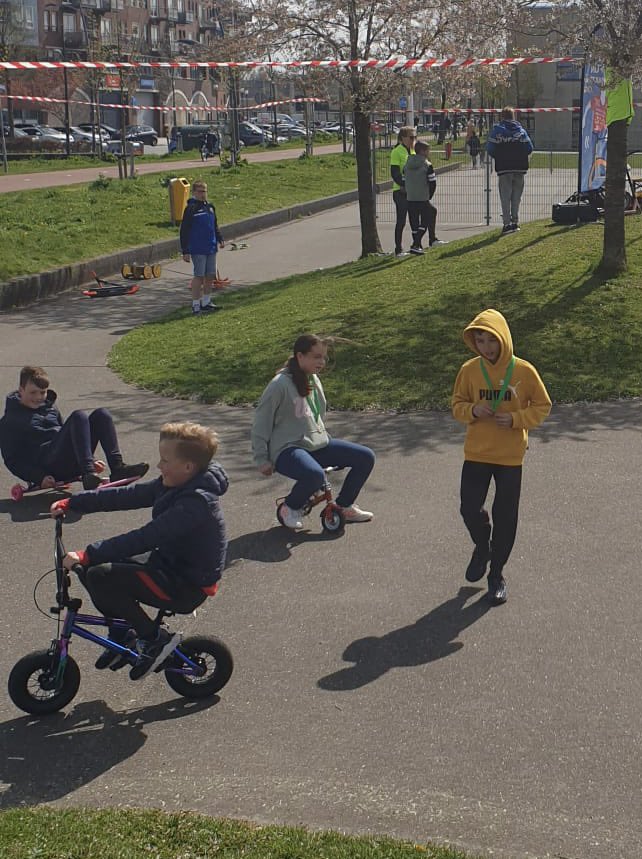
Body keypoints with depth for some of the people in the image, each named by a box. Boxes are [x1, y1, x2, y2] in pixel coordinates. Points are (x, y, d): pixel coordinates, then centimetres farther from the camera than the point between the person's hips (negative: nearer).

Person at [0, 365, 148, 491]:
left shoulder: (50, 407, 25)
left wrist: (90, 460, 22)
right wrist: (40, 478, -15)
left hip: (72, 465, 7)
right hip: (49, 468, -7)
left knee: (101, 414, -9)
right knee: (78, 417, -26)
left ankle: (117, 468, -24)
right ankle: (88, 475, -43)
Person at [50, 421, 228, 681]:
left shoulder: (196, 503, -28)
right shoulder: (174, 484, 1)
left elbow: (144, 538, -34)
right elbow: (126, 496, 3)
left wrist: (87, 555, -35)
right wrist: (70, 503, 1)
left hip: (188, 586, -10)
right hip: (167, 563, 10)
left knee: (100, 577, -22)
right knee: (91, 566, 4)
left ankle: (154, 638, -7)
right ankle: (121, 635, 17)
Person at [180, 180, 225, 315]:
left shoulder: (210, 206, 12)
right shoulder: (191, 208, -9)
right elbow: (184, 231, -10)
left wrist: (220, 239, 11)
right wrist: (185, 251, -12)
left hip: (211, 248, 7)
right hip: (197, 250, -7)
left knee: (210, 276, 11)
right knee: (199, 276, -6)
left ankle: (206, 302, 24)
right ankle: (196, 305, 1)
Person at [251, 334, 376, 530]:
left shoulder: (314, 381, 9)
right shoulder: (280, 385, -15)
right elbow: (261, 423, -10)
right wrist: (262, 460, -9)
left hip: (318, 445, 8)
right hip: (288, 449, -8)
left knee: (366, 457, -3)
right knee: (315, 475, -39)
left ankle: (344, 506, 14)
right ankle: (290, 508, -8)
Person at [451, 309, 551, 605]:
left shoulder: (524, 371, -11)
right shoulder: (470, 370, -6)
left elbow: (542, 406, -2)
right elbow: (457, 405, 4)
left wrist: (515, 419, -18)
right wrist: (472, 411, -18)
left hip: (511, 456, -1)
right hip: (476, 453, 1)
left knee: (505, 516, 5)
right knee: (470, 508, -1)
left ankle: (497, 573, 23)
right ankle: (482, 547, 33)